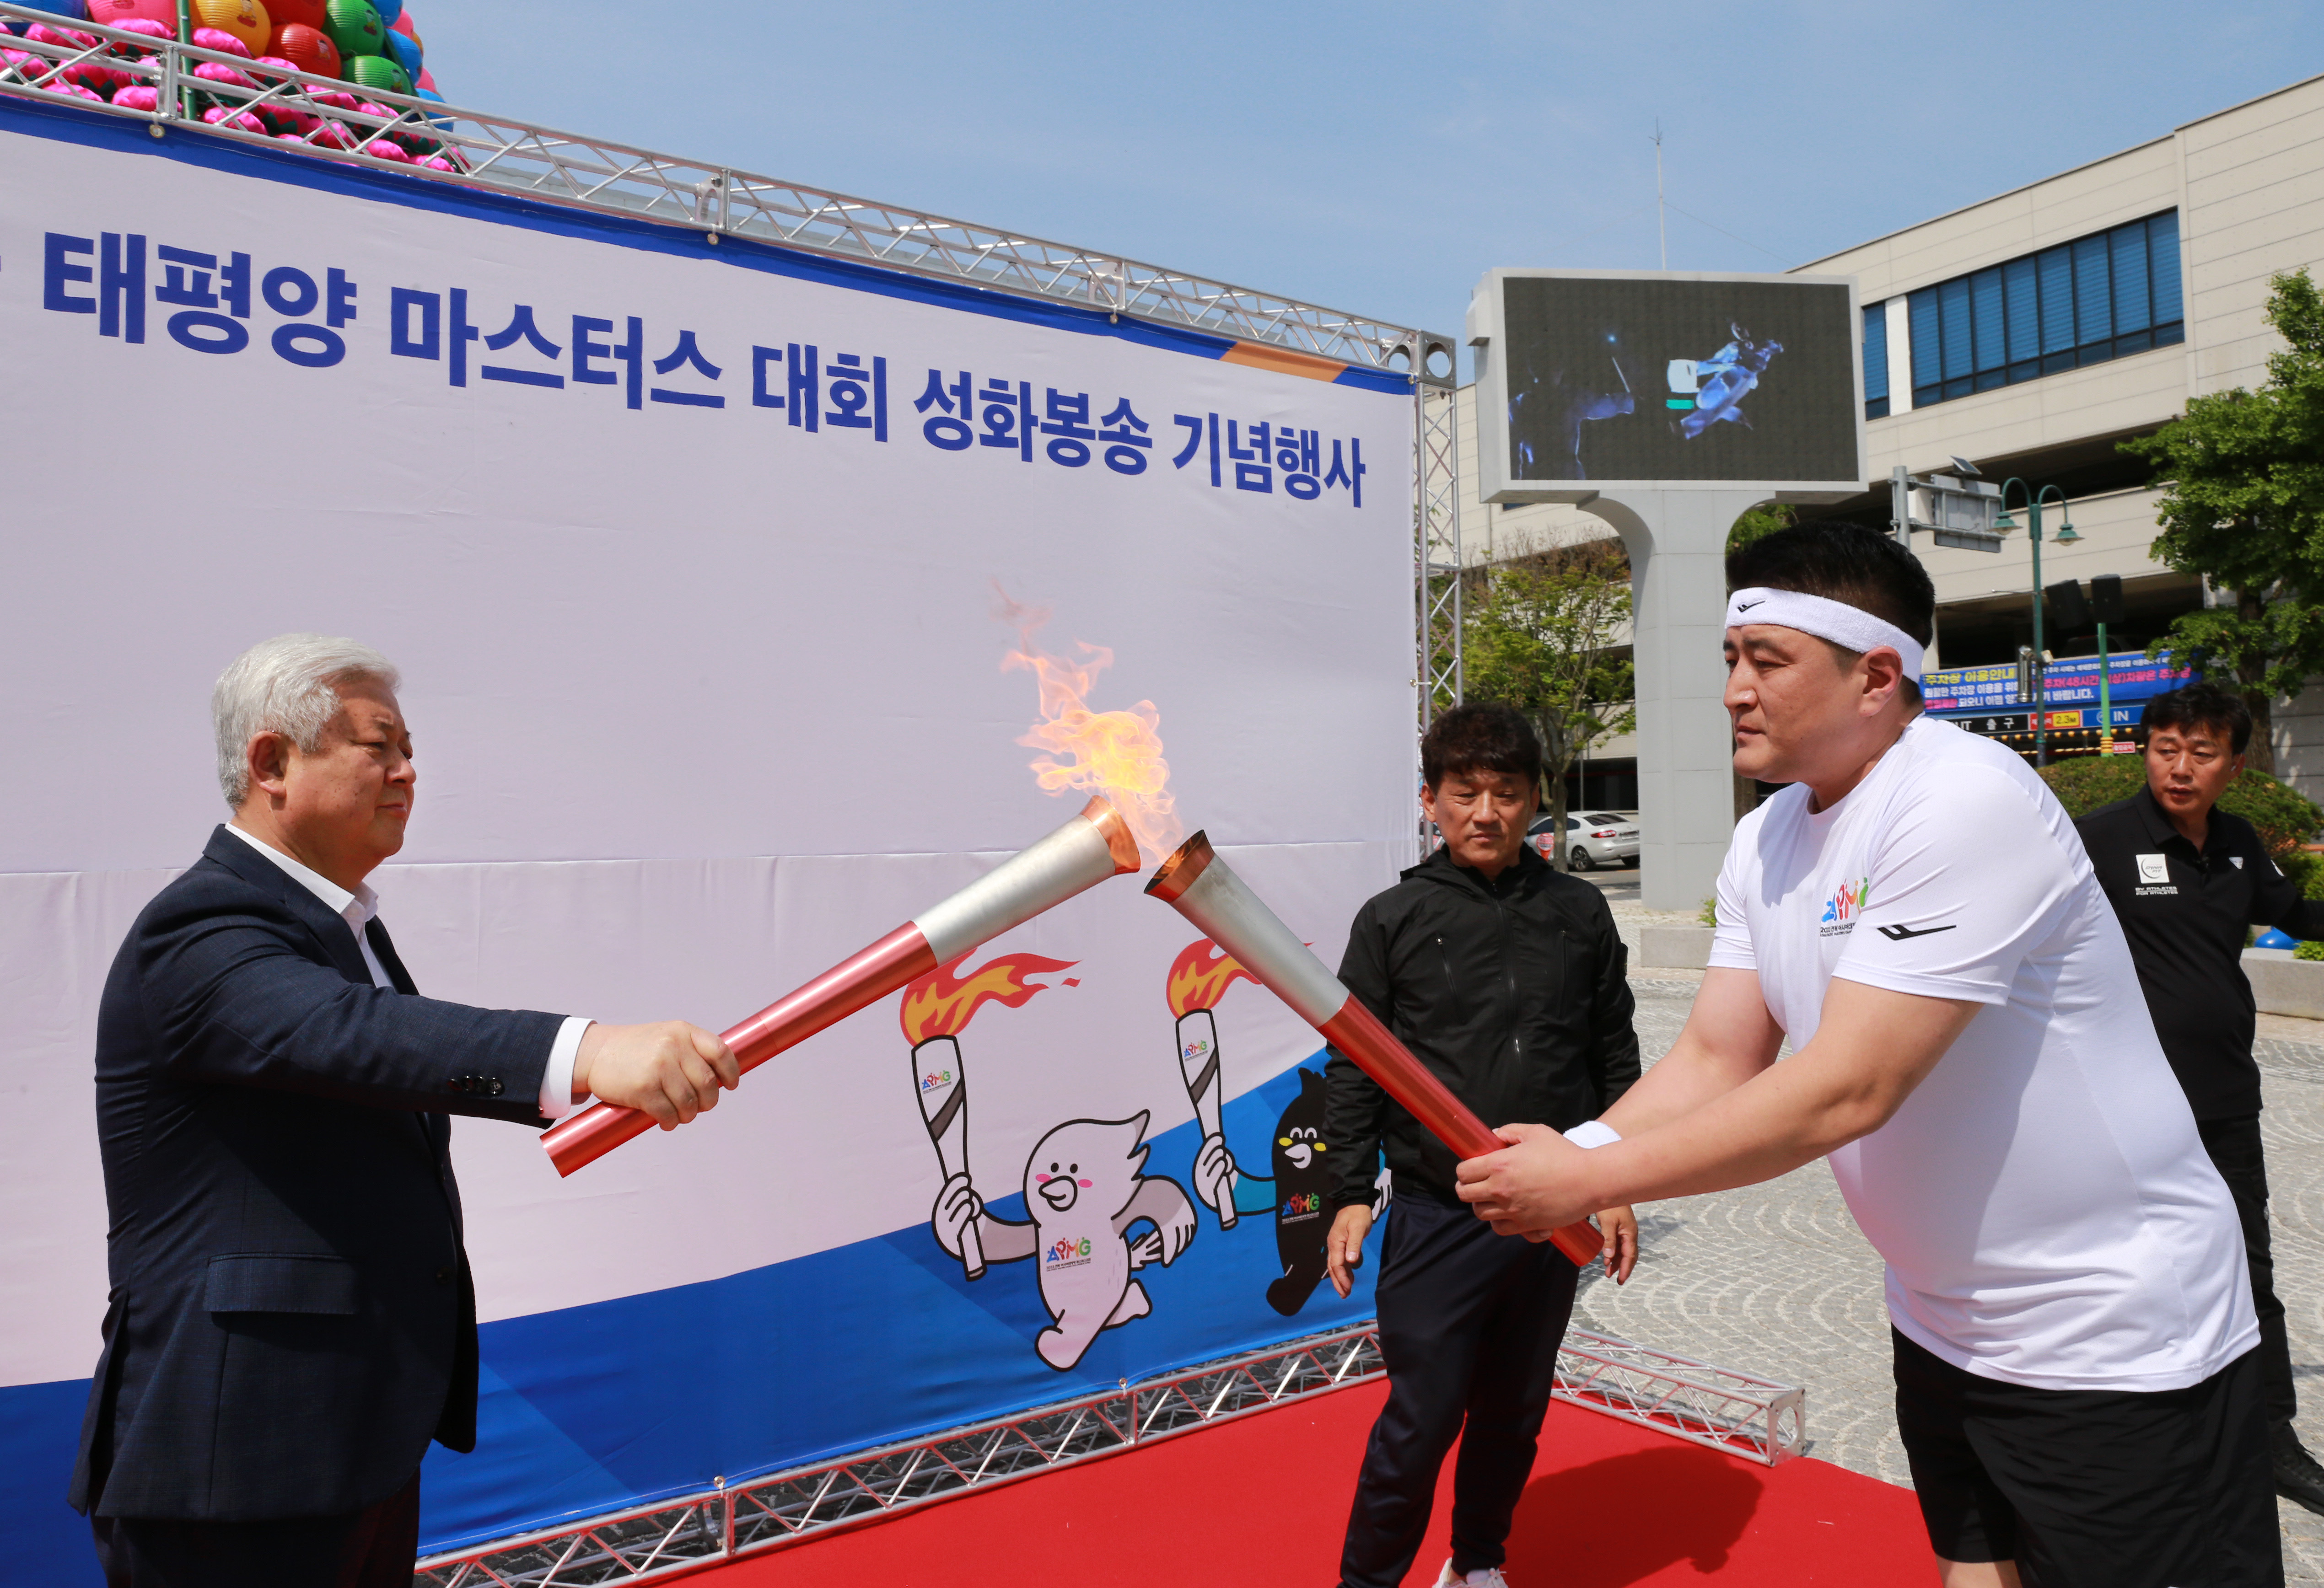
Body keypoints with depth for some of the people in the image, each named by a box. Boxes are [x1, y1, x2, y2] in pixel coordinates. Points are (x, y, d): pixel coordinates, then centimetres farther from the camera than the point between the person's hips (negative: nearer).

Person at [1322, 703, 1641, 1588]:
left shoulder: (1580, 914, 4)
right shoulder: (1393, 921, -2)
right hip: (1437, 1217, -3)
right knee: (1422, 1419, -1)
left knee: (1515, 1412, 16)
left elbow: (1615, 1057, 10)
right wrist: (1351, 1194, -2)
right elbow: (1353, 1068, 1)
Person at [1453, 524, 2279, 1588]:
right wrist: (1563, 1156, -18)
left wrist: (1590, 1180, -27)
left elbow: (1846, 1092, -31)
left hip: (2115, 1343, -8)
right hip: (1941, 1329, 8)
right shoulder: (1766, 841, 2)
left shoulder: (1967, 801, -26)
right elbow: (1714, 1060, -1)